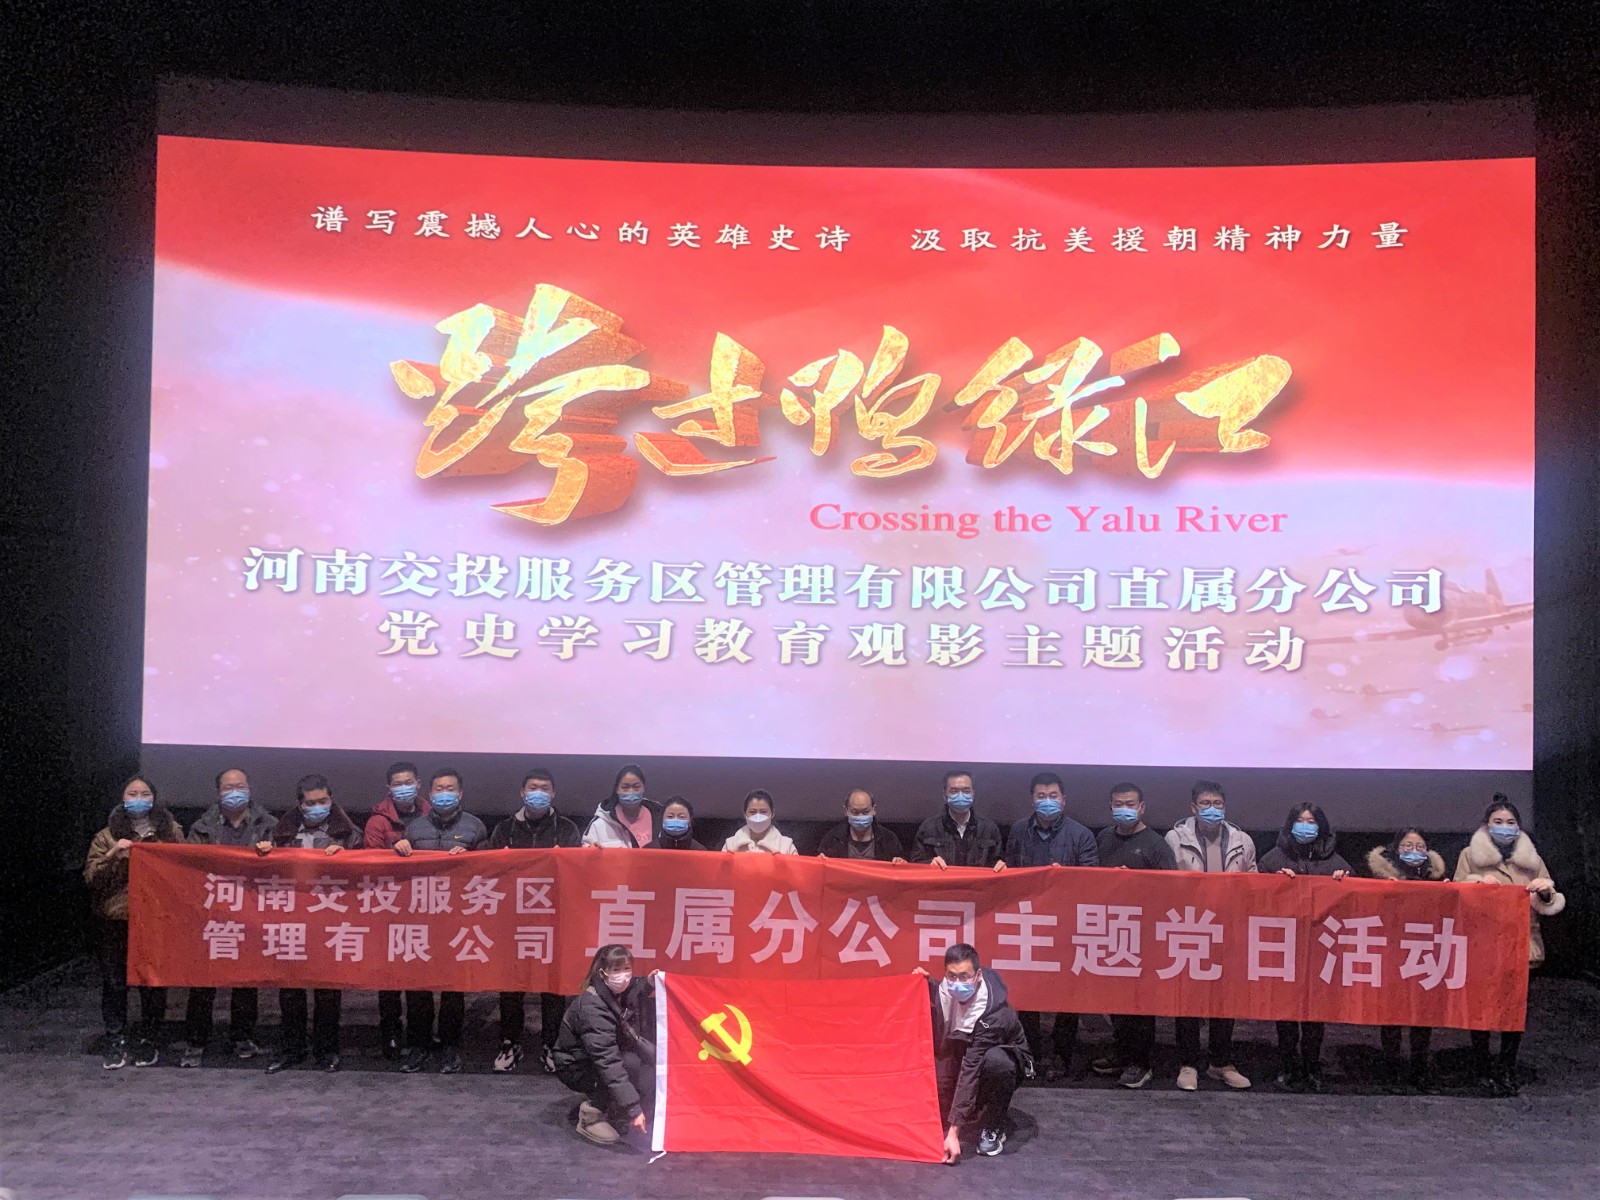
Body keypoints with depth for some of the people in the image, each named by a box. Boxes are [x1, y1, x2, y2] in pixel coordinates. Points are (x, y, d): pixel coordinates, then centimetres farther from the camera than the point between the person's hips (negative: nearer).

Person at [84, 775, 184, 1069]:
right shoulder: (107, 836, 6)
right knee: (114, 983, 4)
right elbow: (91, 877, 0)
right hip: (114, 922, 0)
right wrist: (112, 855, -15)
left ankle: (147, 1042, 19)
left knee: (154, 984, 5)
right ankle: (116, 1044, 15)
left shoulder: (171, 832, 7)